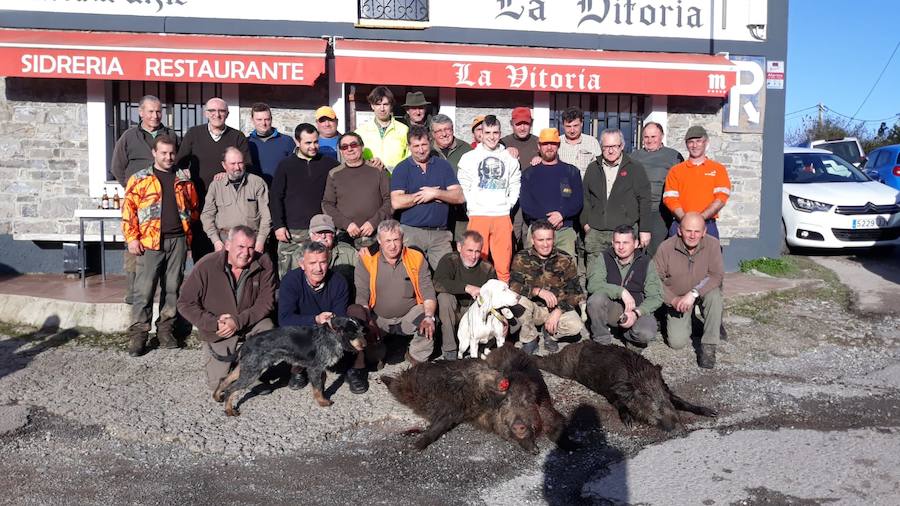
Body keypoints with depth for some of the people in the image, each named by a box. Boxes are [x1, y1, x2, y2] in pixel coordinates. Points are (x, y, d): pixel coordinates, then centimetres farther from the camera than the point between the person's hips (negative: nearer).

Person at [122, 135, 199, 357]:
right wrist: (132, 238, -7)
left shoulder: (184, 179, 14)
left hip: (178, 240, 3)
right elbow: (128, 209, 0)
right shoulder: (139, 179, 4)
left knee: (172, 288, 8)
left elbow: (194, 206, 20)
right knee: (144, 289, -4)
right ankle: (138, 334, 1)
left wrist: (188, 230, 10)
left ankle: (165, 330, 17)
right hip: (150, 241, -3)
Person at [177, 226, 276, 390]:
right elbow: (185, 303, -11)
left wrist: (238, 321, -26)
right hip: (217, 333, 0)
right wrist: (214, 323, -22)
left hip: (251, 325, 1)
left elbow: (266, 301, -14)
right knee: (217, 383, -8)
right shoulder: (206, 266, -16)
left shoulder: (263, 264, -13)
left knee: (268, 329, -32)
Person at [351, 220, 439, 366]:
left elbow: (428, 293, -5)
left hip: (409, 317, 1)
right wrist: (368, 322, -23)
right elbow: (362, 296, -9)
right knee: (353, 312, -27)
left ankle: (416, 357, 1)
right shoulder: (367, 260, -4)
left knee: (428, 324, -28)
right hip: (378, 318, 0)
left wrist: (429, 317, -23)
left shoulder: (417, 258, -1)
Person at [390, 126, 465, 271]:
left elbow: (460, 197, 3)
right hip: (411, 231, -2)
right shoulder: (401, 169, 5)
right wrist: (424, 195, -6)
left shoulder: (443, 165, 11)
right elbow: (396, 202, -9)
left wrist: (436, 193, -9)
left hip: (440, 233, 2)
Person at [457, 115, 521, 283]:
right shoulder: (469, 158, 6)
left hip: (503, 216, 2)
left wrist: (509, 204, 6)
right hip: (478, 215, -2)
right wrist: (472, 206, -3)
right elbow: (463, 187, 4)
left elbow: (515, 185, 16)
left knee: (504, 262, 1)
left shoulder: (510, 158, 13)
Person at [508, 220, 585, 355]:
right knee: (519, 301, -34)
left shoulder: (565, 260, -2)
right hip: (533, 308, -1)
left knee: (576, 326, -28)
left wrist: (557, 312, -19)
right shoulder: (522, 259, -5)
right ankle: (529, 339, -6)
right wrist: (538, 291, -33)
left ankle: (551, 334, 7)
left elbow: (574, 292, -6)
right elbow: (513, 287, -17)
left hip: (559, 309, 1)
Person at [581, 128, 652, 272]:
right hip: (595, 233, 3)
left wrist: (644, 230, -3)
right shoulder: (593, 168, 15)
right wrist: (585, 222, 6)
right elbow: (585, 198, 18)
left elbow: (644, 200, 2)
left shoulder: (635, 169, 6)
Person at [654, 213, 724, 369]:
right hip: (677, 298, 0)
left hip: (703, 292, 0)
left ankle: (708, 347, -22)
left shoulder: (712, 244, -17)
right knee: (677, 342, -14)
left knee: (714, 295, -36)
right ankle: (687, 323, 24)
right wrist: (673, 300, -24)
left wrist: (694, 293, -33)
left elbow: (717, 275, -21)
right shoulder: (666, 247, -17)